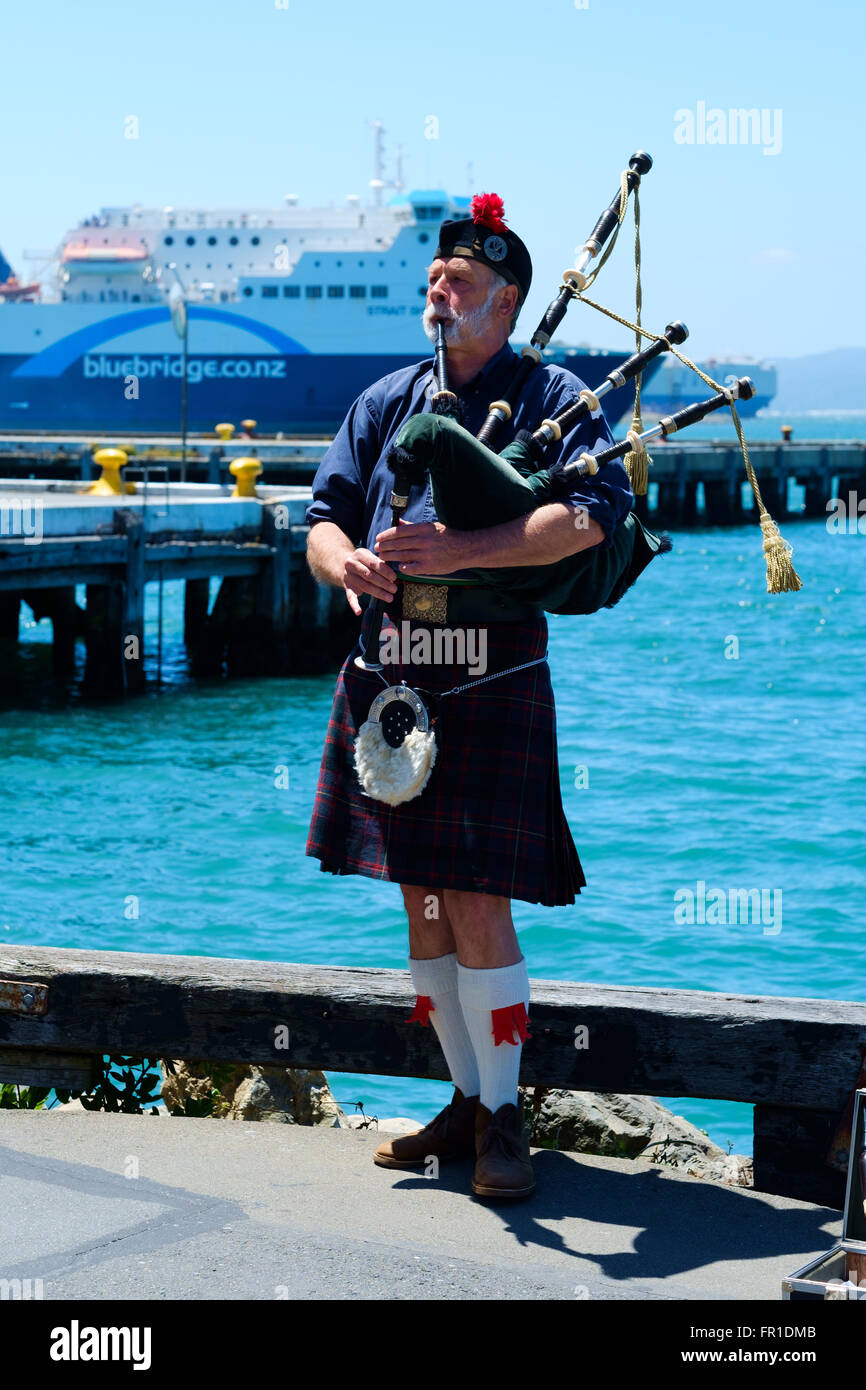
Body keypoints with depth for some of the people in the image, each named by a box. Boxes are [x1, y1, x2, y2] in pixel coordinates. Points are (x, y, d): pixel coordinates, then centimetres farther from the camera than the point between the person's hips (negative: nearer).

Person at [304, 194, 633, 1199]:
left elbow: (597, 511, -16)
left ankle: (503, 1118, 4)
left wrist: (464, 549, -26)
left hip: (491, 682, -5)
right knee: (422, 904, 10)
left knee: (477, 907, -8)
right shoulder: (386, 401, 16)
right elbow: (324, 514, 10)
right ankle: (466, 1104, 22)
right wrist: (346, 561, -15)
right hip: (387, 679, 5)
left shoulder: (551, 397, 0)